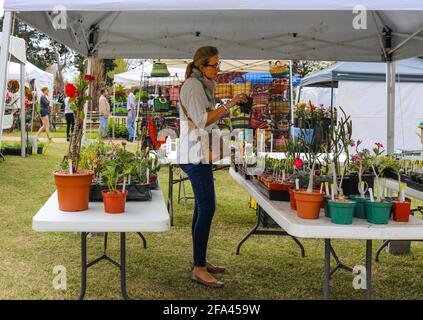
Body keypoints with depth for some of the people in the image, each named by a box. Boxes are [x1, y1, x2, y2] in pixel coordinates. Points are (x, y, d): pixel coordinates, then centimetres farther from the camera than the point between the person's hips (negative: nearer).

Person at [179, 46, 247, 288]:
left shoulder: (201, 85, 19)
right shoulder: (193, 85, -12)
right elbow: (201, 120, -21)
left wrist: (220, 114, 10)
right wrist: (228, 106, -22)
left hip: (200, 154, 10)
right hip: (195, 154, -10)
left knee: (203, 207, 12)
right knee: (207, 208, -12)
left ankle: (201, 261, 20)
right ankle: (199, 270, -8)